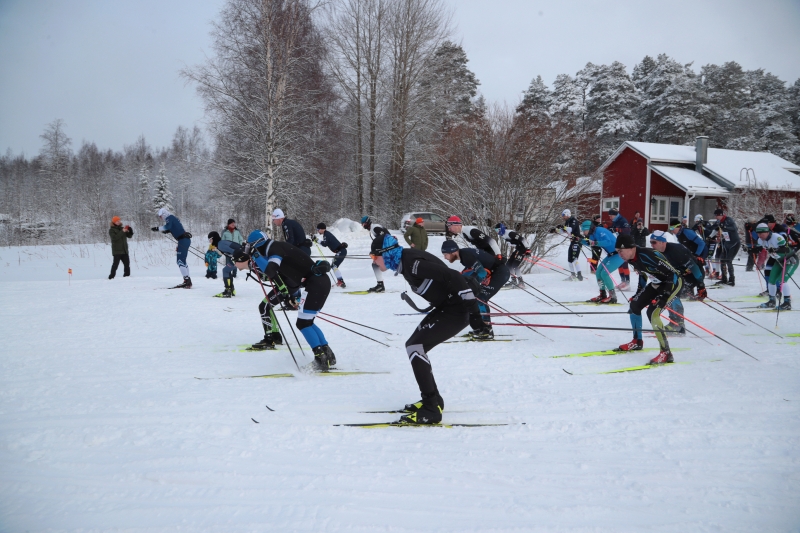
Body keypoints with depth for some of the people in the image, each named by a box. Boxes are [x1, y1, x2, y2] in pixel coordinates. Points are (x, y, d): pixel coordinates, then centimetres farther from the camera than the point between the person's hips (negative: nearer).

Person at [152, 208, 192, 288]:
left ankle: (187, 280, -17)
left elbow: (167, 227, -22)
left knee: (180, 261, -11)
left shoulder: (169, 218, -5)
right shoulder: (173, 218, 23)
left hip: (183, 240, -10)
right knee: (182, 261, 14)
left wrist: (157, 228, -11)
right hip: (186, 239, 10)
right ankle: (187, 281, 16)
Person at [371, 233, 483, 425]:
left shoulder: (412, 262, -22)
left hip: (457, 310, -10)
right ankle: (433, 400, 22)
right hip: (446, 307, 10)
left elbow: (453, 277, -26)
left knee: (415, 347, -13)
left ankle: (431, 410, -11)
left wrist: (473, 309, -26)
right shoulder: (405, 261, 8)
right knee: (414, 346, 12)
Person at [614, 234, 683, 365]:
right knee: (634, 305, 11)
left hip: (674, 282, -9)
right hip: (658, 283, 9)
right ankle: (637, 342, 29)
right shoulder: (632, 258, -6)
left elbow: (673, 275, -30)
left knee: (652, 312, -23)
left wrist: (664, 296, -32)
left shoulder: (647, 256, -33)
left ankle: (666, 353, -18)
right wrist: (638, 294, 18)